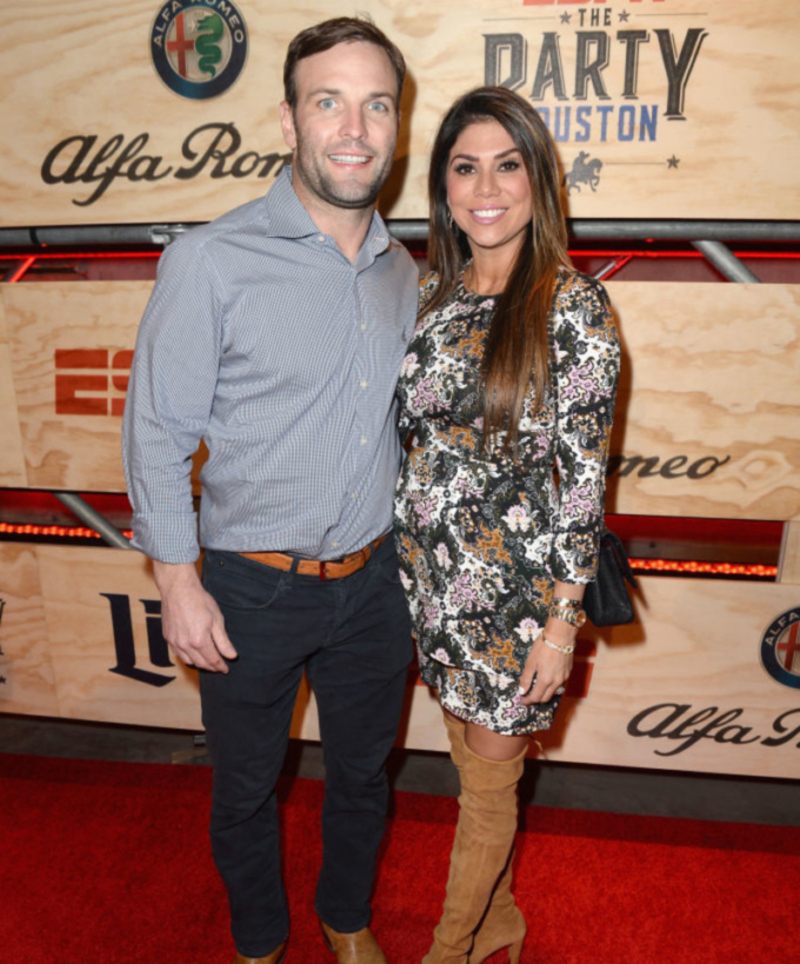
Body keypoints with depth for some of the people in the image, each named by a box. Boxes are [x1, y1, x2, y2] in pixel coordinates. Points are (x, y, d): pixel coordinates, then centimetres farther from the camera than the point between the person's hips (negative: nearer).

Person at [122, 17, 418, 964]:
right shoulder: (210, 260, -14)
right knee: (246, 788, 18)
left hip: (372, 581, 5)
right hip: (252, 590, -4)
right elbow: (157, 431, -10)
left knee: (361, 772, 23)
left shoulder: (402, 271, 3)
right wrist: (178, 581, -11)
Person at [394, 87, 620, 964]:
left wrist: (563, 620, -13)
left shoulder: (573, 307, -12)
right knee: (472, 756, 21)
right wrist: (407, 555, 11)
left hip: (515, 587, -5)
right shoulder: (434, 294, 4)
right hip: (430, 571, 6)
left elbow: (583, 474, -12)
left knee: (488, 781, 13)